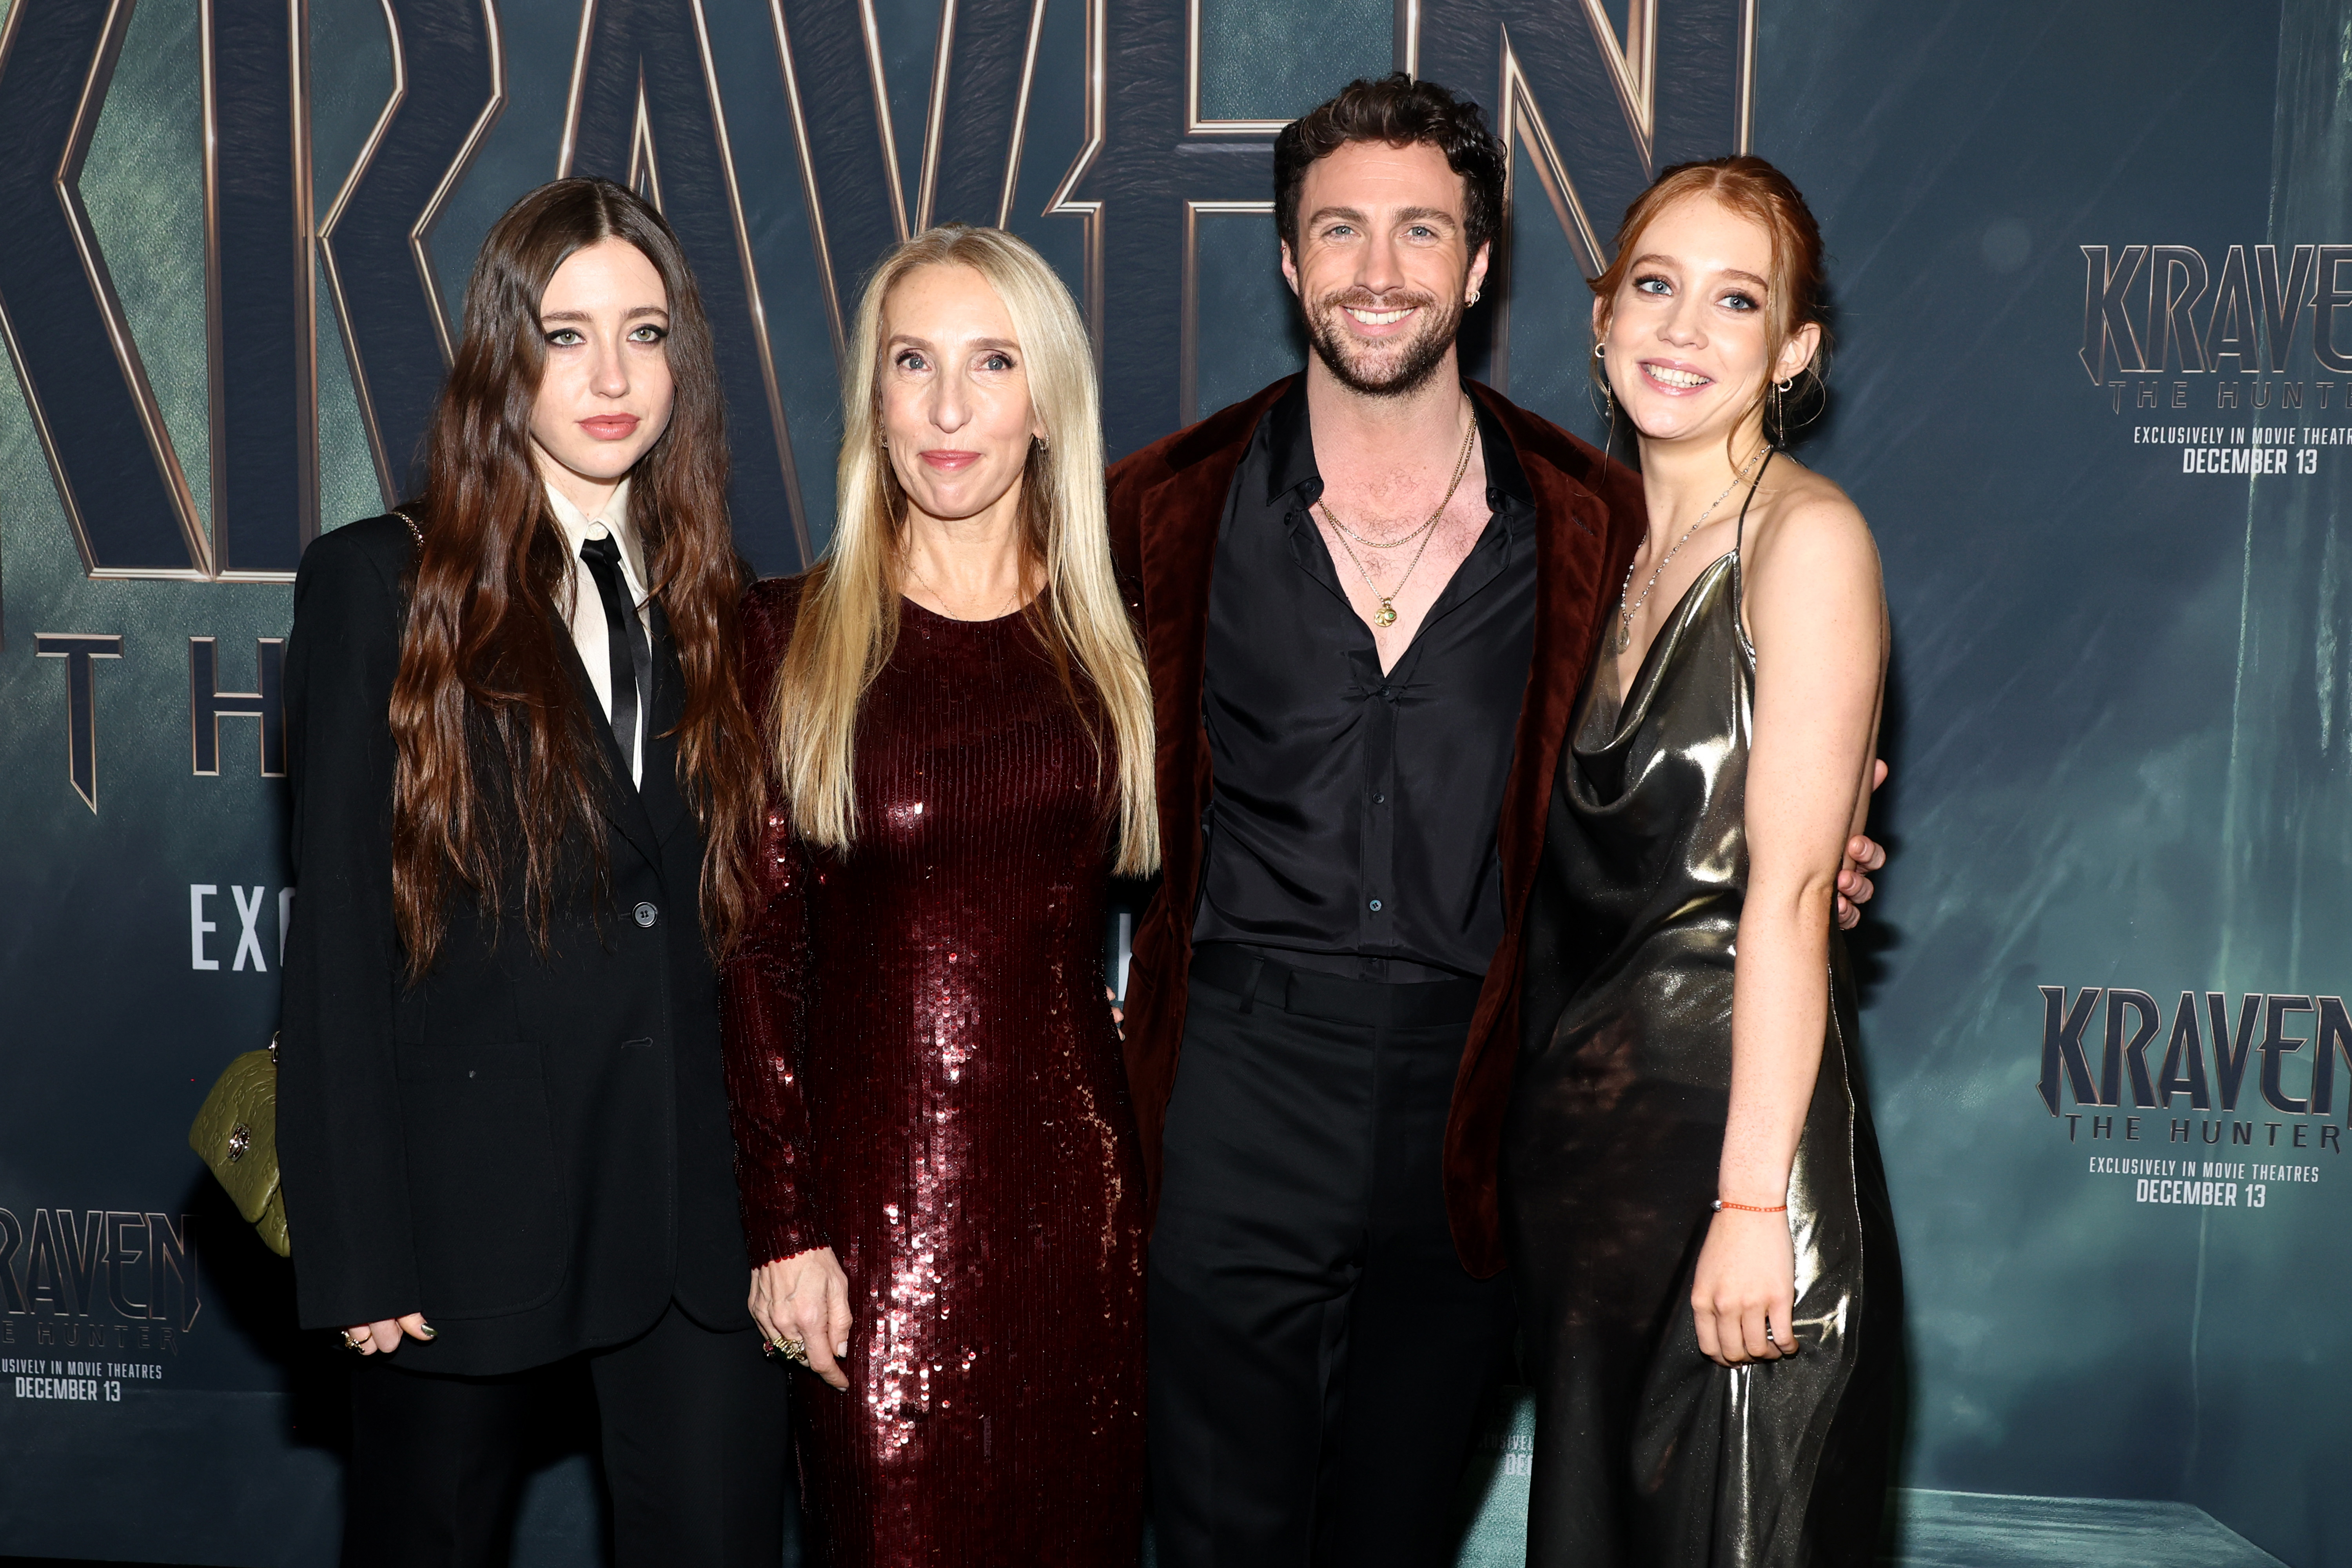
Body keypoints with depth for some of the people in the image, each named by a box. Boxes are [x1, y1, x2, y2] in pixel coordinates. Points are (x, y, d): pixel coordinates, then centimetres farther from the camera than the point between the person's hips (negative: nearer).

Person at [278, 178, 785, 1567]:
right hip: (469, 1185, -2)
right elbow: (339, 930, -4)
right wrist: (353, 1246, -8)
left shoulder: (712, 601, 9)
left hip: (701, 1194, 3)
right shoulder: (381, 583, -2)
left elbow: (749, 920, 9)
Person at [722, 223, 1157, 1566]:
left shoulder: (1114, 638, 6)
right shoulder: (788, 638, -1)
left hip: (1083, 1192, 3)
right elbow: (758, 950, -2)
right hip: (879, 1191, -2)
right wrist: (785, 1227, -6)